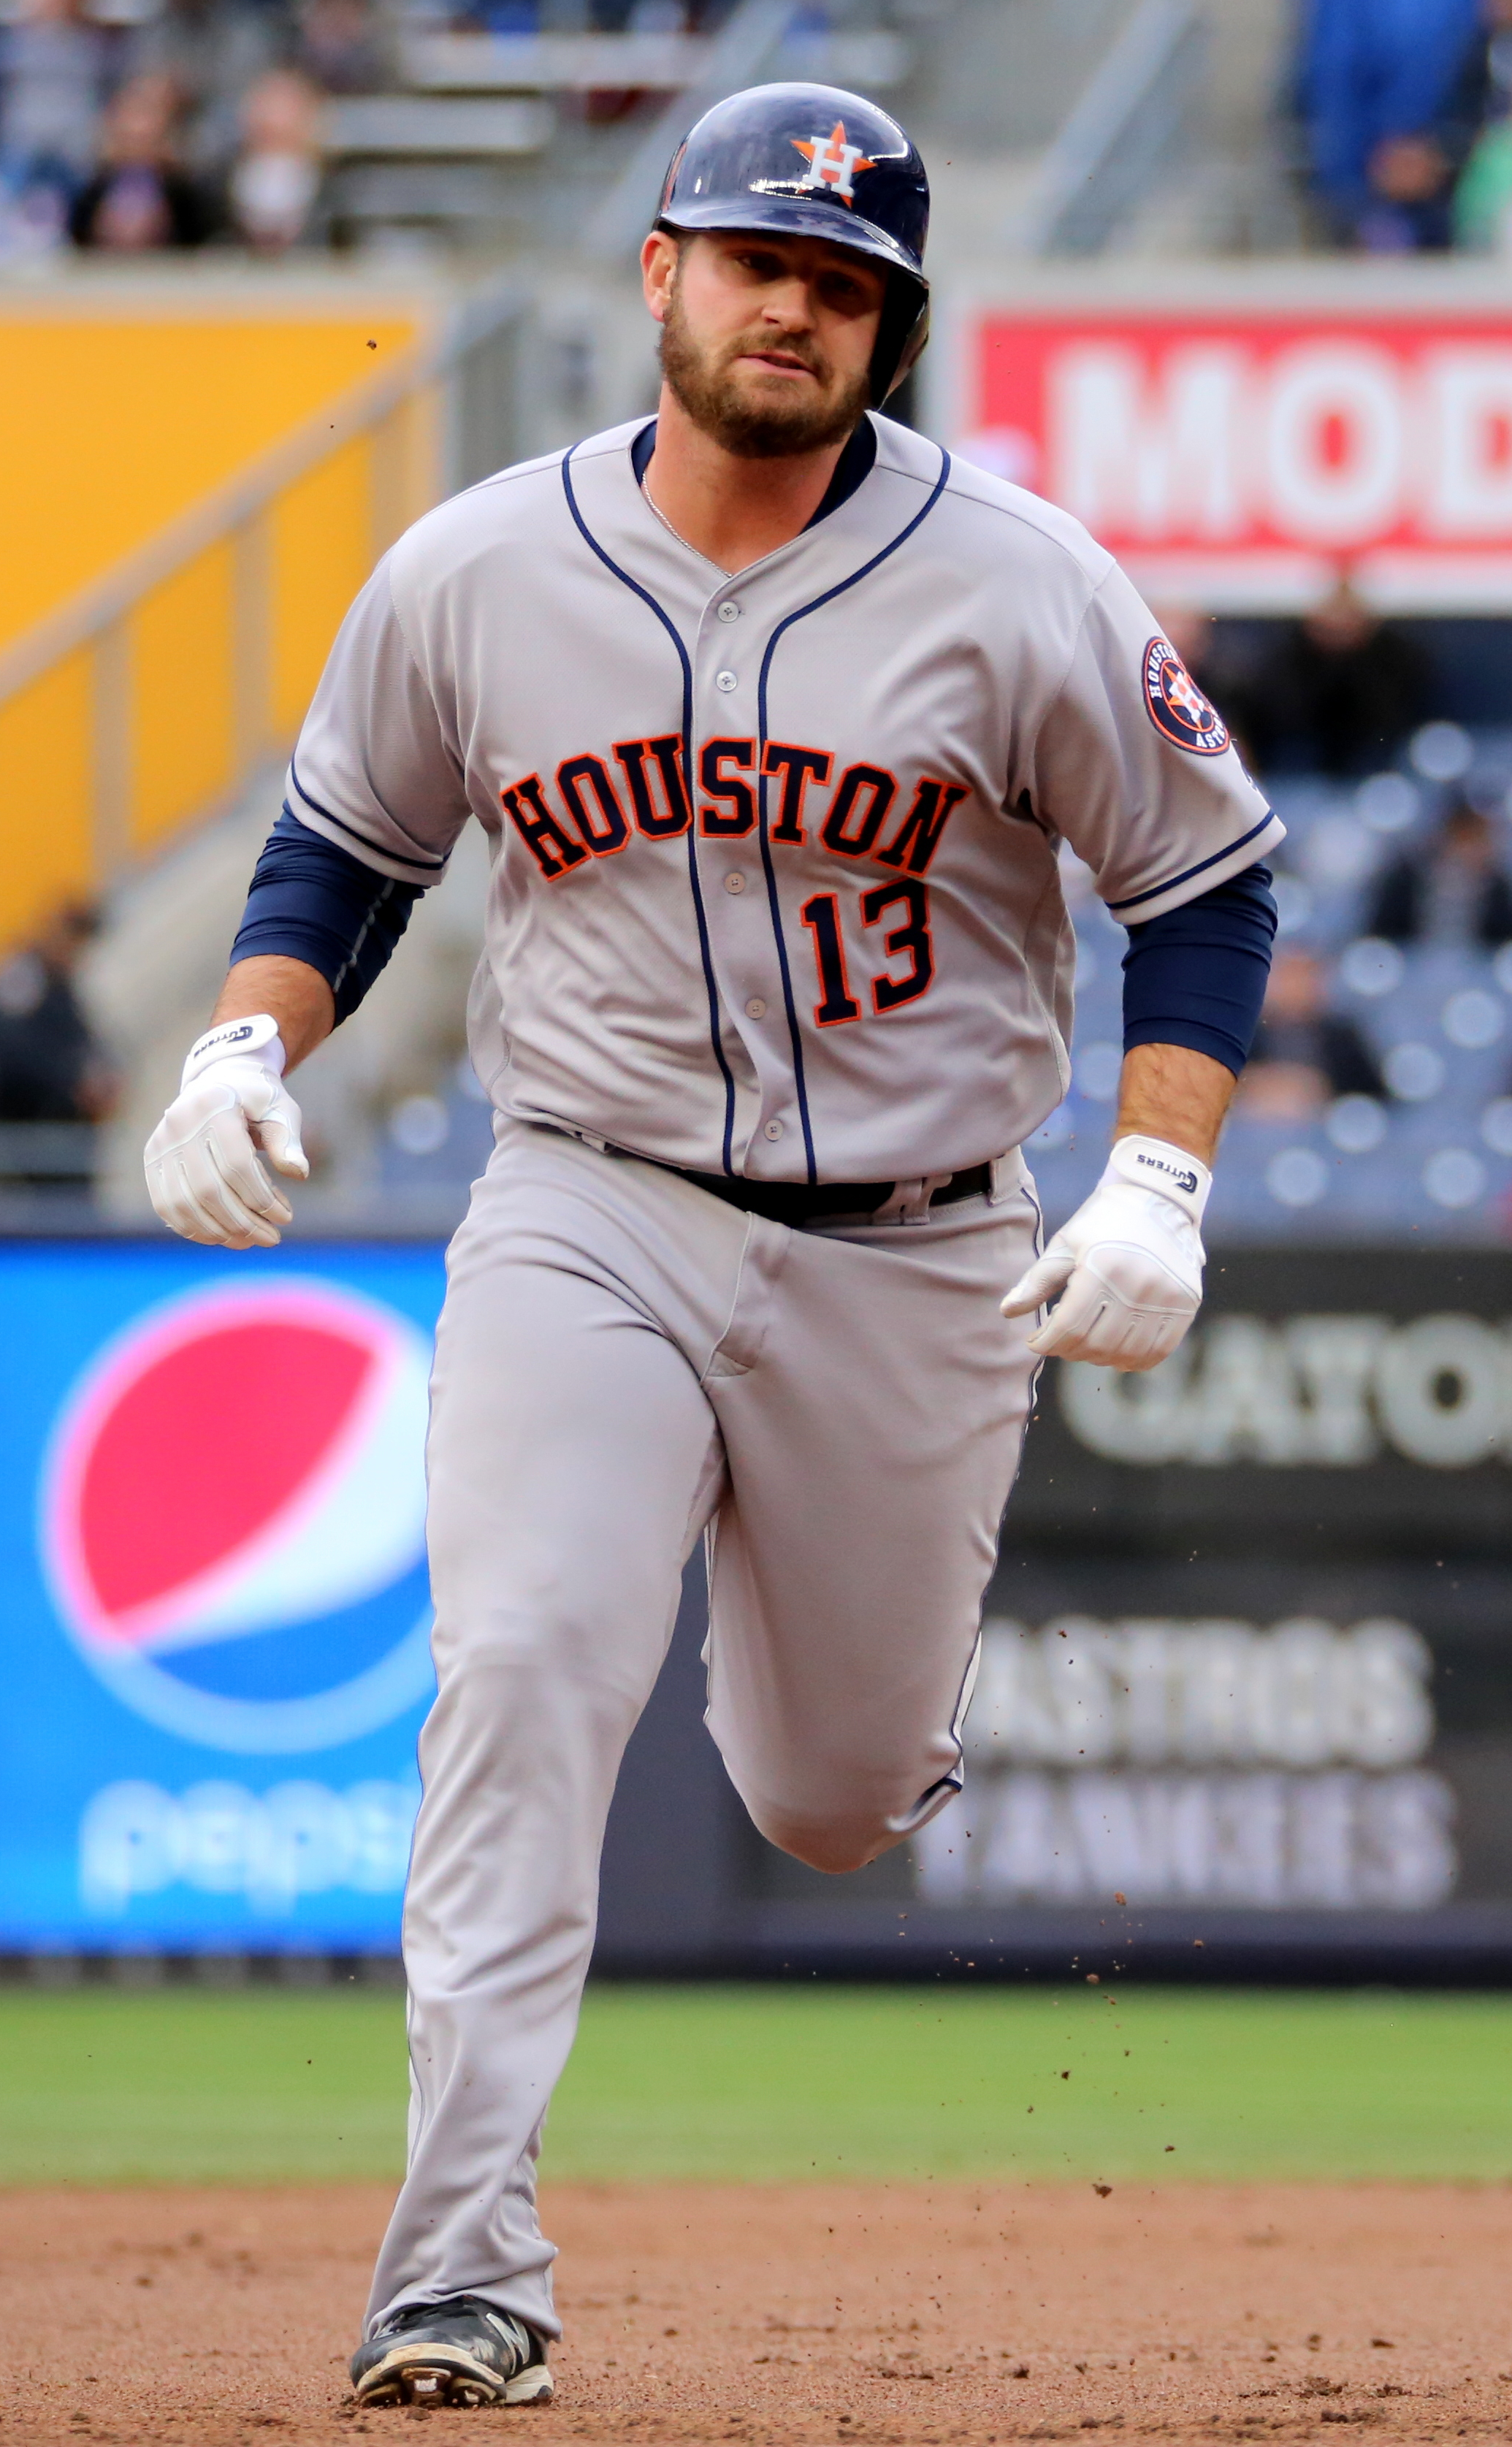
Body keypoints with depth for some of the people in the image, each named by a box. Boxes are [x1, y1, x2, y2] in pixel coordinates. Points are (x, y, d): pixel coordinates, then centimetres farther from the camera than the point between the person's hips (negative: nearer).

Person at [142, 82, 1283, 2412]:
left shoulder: (1017, 588, -8)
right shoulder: (475, 577, -2)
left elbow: (1207, 881, 0)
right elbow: (346, 846, 13)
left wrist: (1156, 1186, -12)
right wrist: (248, 1049, -6)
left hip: (913, 1256, 0)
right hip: (589, 1222, 0)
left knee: (841, 1802, 10)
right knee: (519, 1674, -21)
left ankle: (881, 1699, 51)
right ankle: (463, 2263, -22)